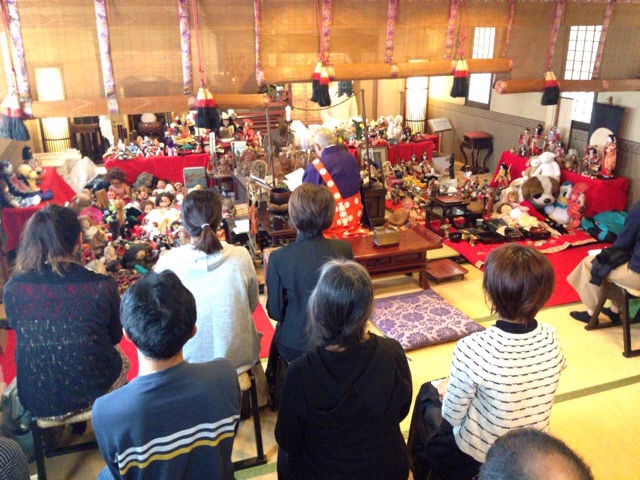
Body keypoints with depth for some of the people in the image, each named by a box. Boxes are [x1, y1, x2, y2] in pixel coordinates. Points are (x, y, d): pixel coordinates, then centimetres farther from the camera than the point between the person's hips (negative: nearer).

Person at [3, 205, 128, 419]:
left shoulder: (12, 289, -14)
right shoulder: (102, 285, -20)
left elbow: (25, 337, 4)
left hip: (37, 401, 3)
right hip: (95, 392, -2)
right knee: (121, 359, 32)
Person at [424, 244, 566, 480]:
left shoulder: (472, 348, -32)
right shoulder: (551, 338, -16)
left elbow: (453, 417, -18)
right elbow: (528, 391, 1)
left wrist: (450, 391, 3)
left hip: (480, 455, -4)